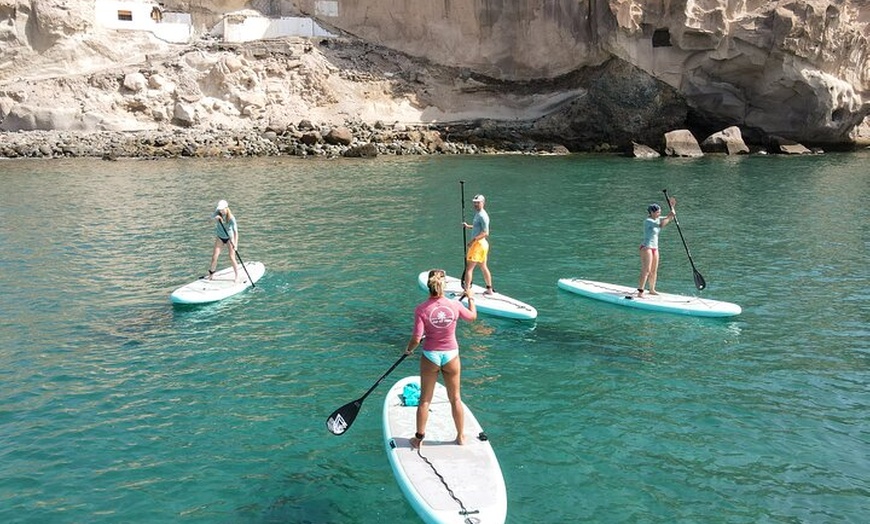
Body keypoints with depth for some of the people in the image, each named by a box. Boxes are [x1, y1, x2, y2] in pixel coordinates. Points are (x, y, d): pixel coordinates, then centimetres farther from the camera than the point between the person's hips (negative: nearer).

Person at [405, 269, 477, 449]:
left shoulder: (421, 309, -18)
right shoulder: (455, 305, -12)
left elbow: (416, 339, -18)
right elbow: (472, 316, 9)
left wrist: (409, 350, 3)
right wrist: (471, 298, 27)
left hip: (430, 356, -1)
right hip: (451, 356, 1)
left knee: (425, 400, 14)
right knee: (455, 399, 18)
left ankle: (419, 438, 24)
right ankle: (460, 436, 31)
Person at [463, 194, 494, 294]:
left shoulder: (482, 216, -17)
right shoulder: (478, 214, 13)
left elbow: (486, 233, -23)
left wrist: (473, 239, -28)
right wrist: (468, 226, 13)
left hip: (479, 244, -11)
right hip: (482, 244, 11)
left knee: (469, 268, -9)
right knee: (483, 267, 18)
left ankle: (466, 291, -10)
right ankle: (489, 289, 26)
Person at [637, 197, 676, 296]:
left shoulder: (656, 219, 10)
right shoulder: (647, 221, -16)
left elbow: (671, 217, 16)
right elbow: (661, 225, -31)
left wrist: (672, 206, 5)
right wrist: (669, 216, -31)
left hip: (655, 248, 9)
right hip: (646, 248, -9)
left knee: (654, 271, 12)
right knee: (646, 271, -15)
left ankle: (652, 290, 23)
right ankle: (640, 292, -16)